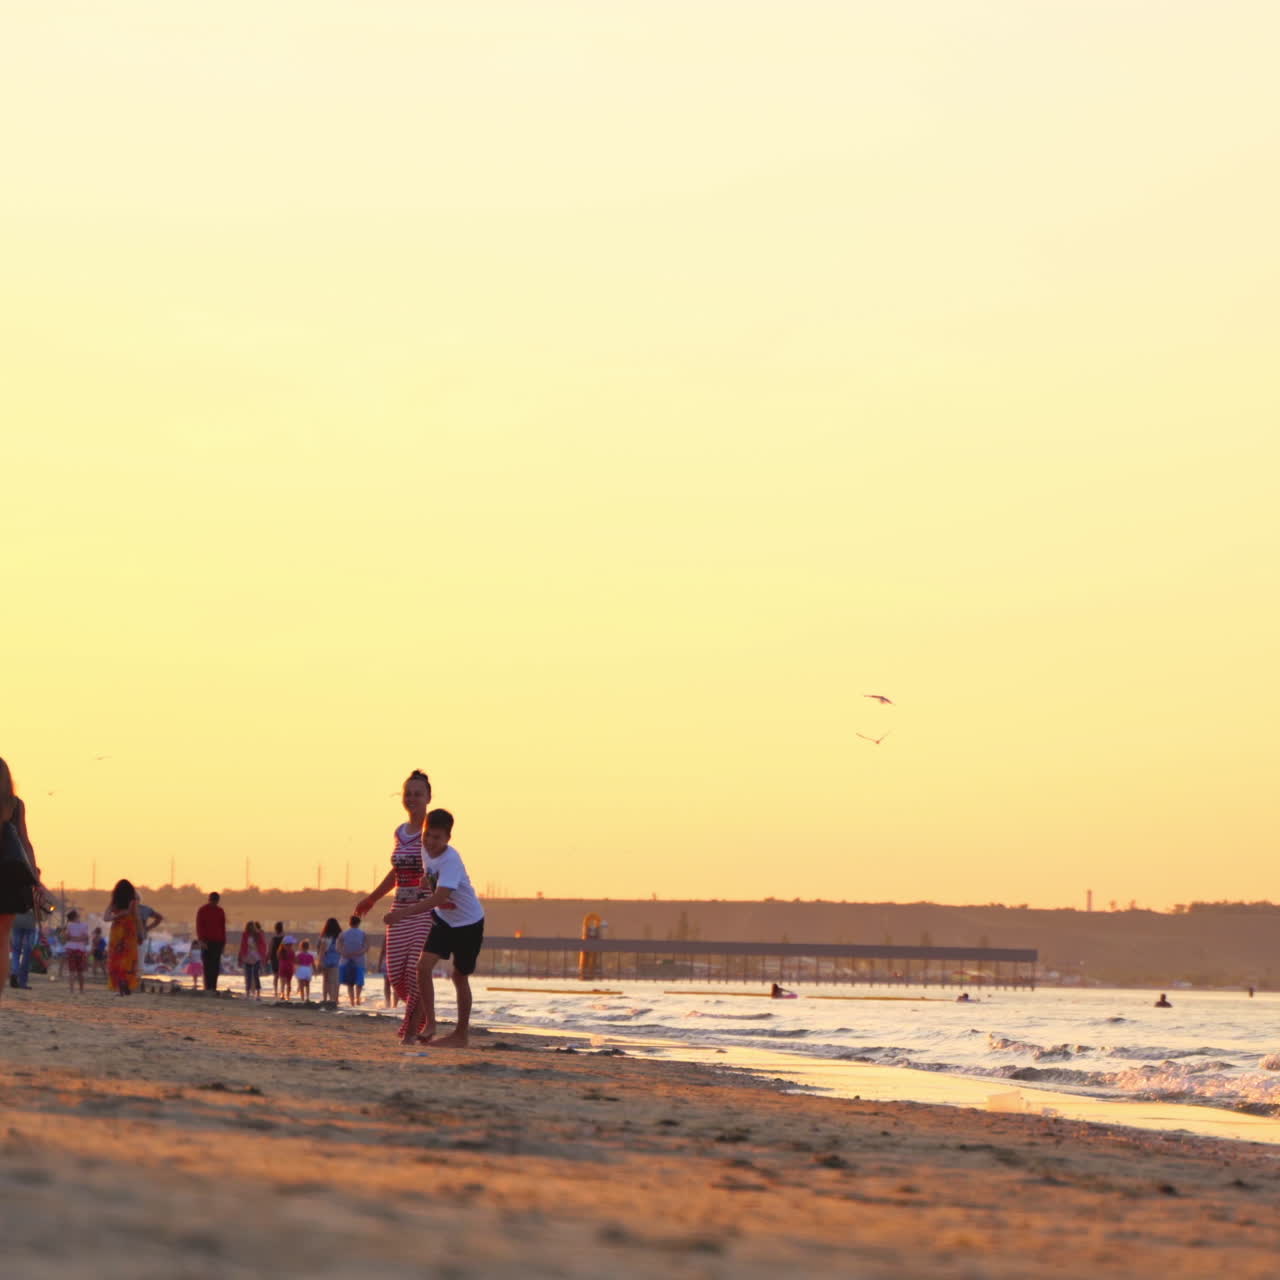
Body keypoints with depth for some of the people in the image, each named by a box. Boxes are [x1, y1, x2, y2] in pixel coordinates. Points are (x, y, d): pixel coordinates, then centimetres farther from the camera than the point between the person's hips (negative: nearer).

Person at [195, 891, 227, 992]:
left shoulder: (220, 911, 13)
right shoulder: (202, 911, 1)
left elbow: (223, 927, 15)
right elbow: (199, 927, -4)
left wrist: (224, 941, 9)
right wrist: (201, 941, -14)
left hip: (217, 942, 4)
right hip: (206, 942, -4)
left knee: (216, 965, -2)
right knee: (207, 965, -7)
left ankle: (213, 987, -2)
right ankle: (208, 987, -9)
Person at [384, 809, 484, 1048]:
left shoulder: (450, 860, -30)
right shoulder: (427, 853, -7)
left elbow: (439, 896, -41)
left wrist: (406, 912, -48)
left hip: (468, 922, -6)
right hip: (443, 918, 6)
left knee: (460, 976, 6)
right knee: (424, 966, -10)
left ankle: (461, 1035, 20)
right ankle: (429, 1023, -2)